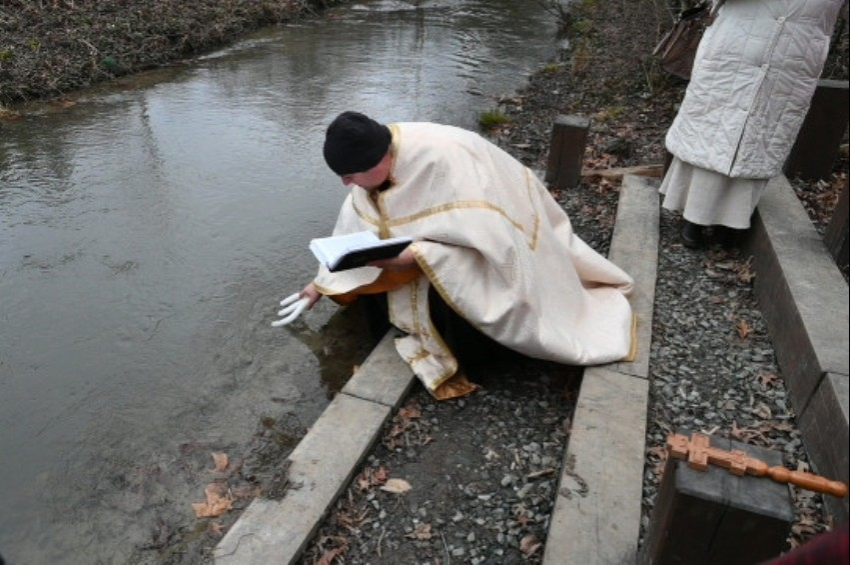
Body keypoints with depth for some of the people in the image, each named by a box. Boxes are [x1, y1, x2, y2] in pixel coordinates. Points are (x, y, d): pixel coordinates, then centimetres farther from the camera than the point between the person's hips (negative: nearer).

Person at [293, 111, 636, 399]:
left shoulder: (442, 158, -37)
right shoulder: (378, 156, -13)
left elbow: (486, 234, -37)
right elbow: (355, 223, 0)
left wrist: (415, 254, -38)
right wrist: (323, 283, 5)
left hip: (504, 241, -7)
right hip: (453, 234, 7)